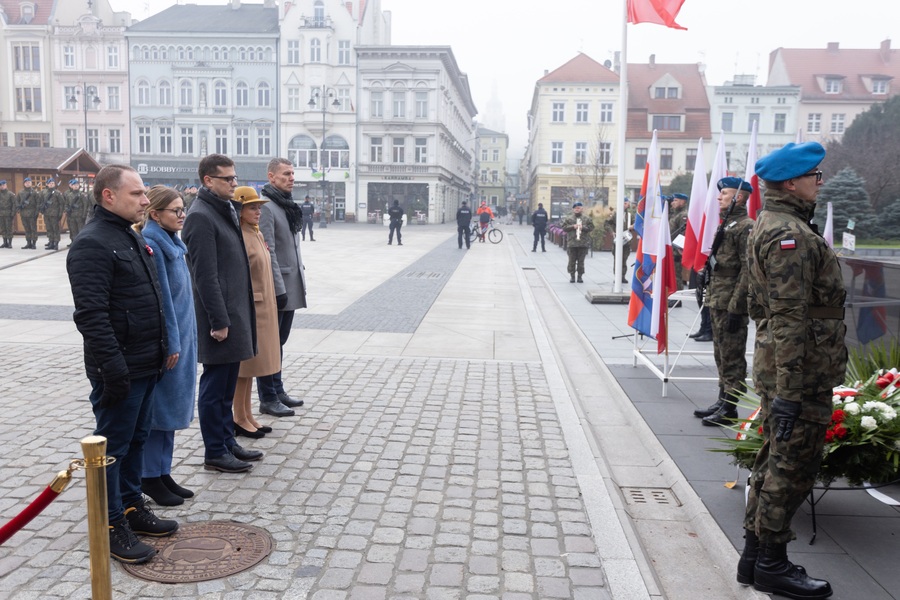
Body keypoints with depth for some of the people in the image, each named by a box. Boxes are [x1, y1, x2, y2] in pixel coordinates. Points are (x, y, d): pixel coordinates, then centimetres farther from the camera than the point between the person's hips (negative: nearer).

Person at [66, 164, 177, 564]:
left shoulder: (132, 237, 14)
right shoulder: (92, 245, -17)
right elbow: (91, 315, -23)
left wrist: (160, 351, 19)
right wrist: (113, 369, -24)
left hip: (146, 365, 9)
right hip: (120, 370, -9)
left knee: (136, 440, 18)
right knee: (112, 447, 4)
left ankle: (132, 507, 33)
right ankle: (112, 527, 16)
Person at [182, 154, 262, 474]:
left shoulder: (227, 209, 14)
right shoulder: (201, 217, -15)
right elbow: (205, 276, -19)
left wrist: (236, 316, 17)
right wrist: (219, 321, -19)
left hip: (236, 311, 9)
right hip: (220, 316, -9)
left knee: (227, 384, 17)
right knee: (215, 385, 2)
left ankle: (227, 441, 28)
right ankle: (215, 453, 13)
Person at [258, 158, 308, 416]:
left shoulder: (288, 206, 14)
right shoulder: (266, 207, -13)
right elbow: (267, 252, -19)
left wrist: (301, 274, 15)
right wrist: (279, 288, -21)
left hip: (292, 285, 9)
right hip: (276, 287, -9)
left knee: (279, 341, 17)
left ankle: (278, 391, 28)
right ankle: (268, 399, 11)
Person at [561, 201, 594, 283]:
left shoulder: (587, 218, 6)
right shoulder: (568, 218, 5)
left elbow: (591, 227, 3)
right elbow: (564, 227, 0)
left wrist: (583, 227, -12)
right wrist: (572, 227, -12)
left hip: (583, 243, 0)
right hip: (571, 243, 0)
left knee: (581, 261, 4)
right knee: (572, 260, 3)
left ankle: (580, 276, 12)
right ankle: (572, 275, 13)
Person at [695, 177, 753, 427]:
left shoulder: (745, 227, -13)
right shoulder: (726, 224, 17)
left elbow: (748, 271, -19)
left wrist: (736, 308, -21)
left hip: (732, 305, -10)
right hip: (718, 302, 10)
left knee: (732, 358, -1)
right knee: (721, 356, 17)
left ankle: (730, 409, 7)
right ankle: (722, 401, 27)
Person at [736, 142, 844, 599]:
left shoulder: (770, 225, 16)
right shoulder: (790, 234, -18)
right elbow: (791, 319, -24)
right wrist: (789, 390, -25)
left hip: (776, 367, 10)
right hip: (801, 372, -10)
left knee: (776, 462, 17)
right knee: (792, 468, 1)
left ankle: (755, 555, 28)